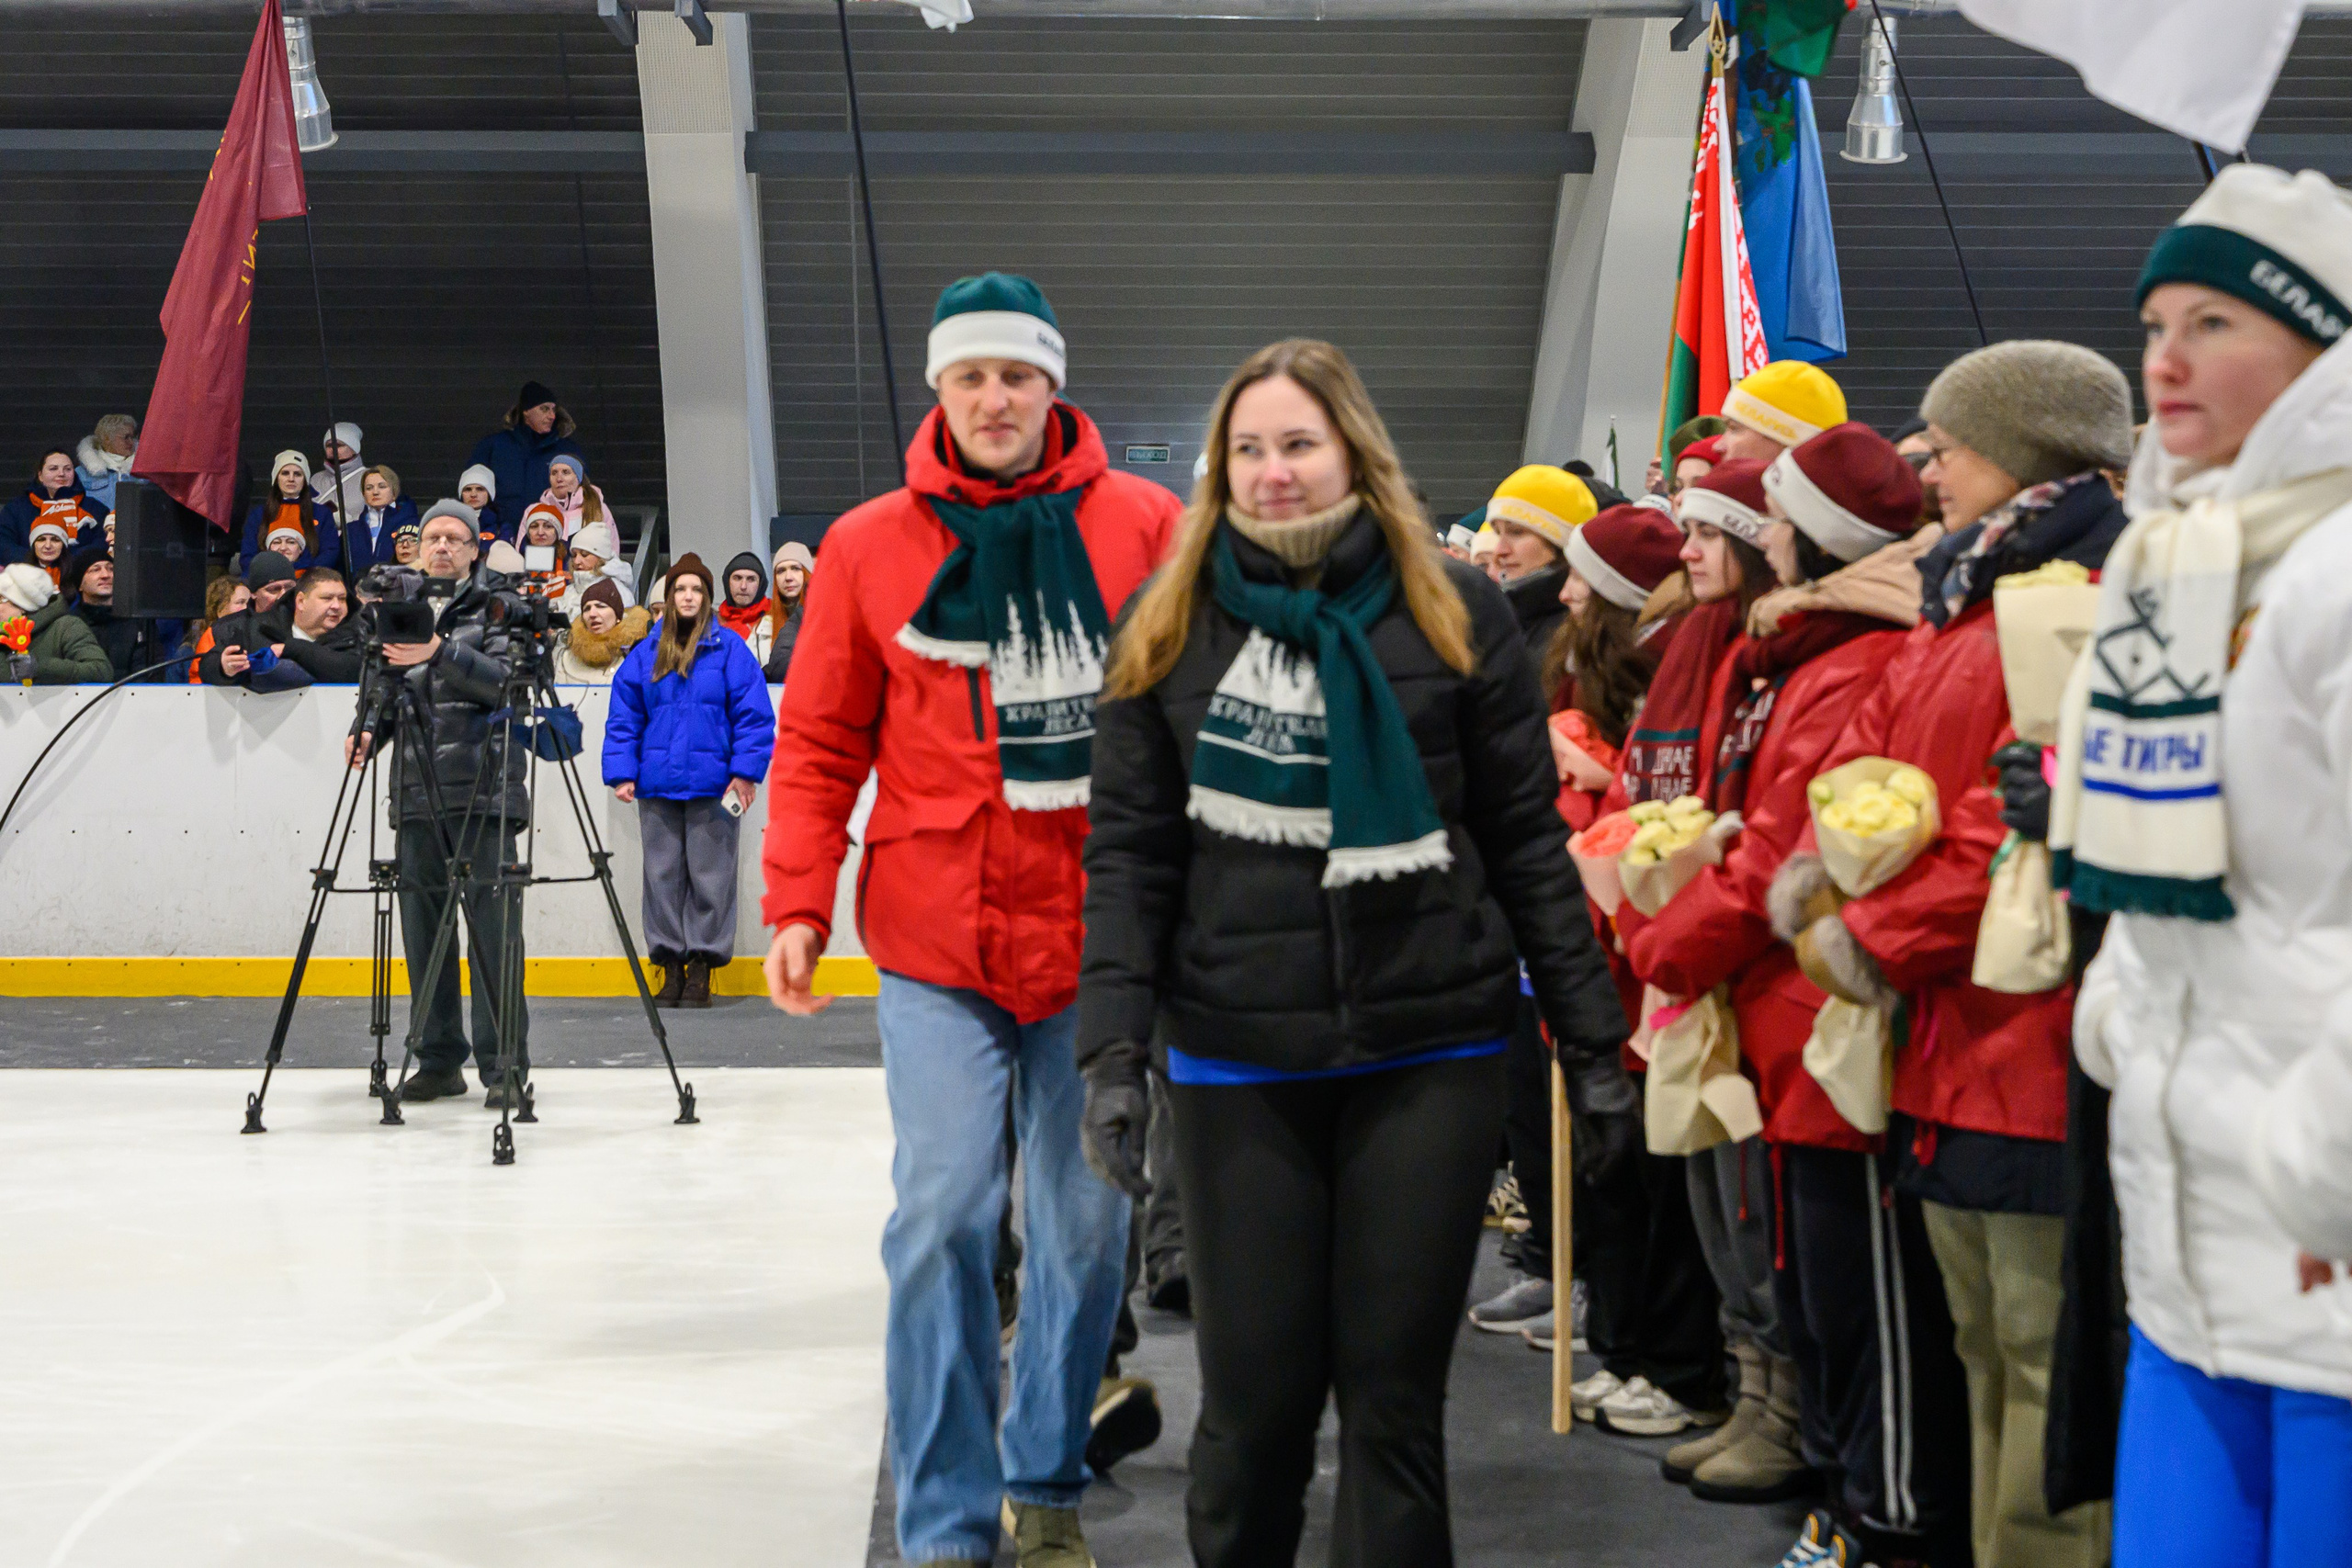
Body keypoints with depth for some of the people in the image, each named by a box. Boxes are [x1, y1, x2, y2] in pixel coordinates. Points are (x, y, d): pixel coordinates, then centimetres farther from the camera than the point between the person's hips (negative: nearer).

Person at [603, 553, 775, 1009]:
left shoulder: (729, 648, 0)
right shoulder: (646, 653, 9)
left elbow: (752, 713, -3)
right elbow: (623, 717, 10)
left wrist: (746, 771, -10)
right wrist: (621, 772, 1)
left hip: (712, 784, -3)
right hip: (657, 784, 3)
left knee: (710, 877, 1)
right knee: (663, 876, 7)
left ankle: (702, 969, 9)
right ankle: (670, 965, 15)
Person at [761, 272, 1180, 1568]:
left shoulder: (1142, 525, 2)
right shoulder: (870, 545, 2)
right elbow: (819, 743, 5)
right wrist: (796, 905, -3)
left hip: (1102, 937, 1)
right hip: (937, 943, -1)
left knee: (1087, 1221, 9)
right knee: (943, 1218, -5)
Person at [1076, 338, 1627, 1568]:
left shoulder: (1453, 615, 3)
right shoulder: (1169, 625, 5)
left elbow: (1526, 840, 5)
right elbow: (1129, 855, 4)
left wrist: (1588, 1025, 4)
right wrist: (1113, 1047, -4)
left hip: (1430, 1052, 0)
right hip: (1237, 1062, 1)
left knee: (1395, 1391, 4)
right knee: (1255, 1393, 5)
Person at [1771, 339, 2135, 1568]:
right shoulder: (1959, 600, 18)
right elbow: (1871, 745, 17)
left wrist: (1875, 938, -14)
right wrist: (1815, 877, -2)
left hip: (2041, 1051, -10)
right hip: (1952, 1049, 10)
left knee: (2051, 1359, -4)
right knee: (1989, 1350, 18)